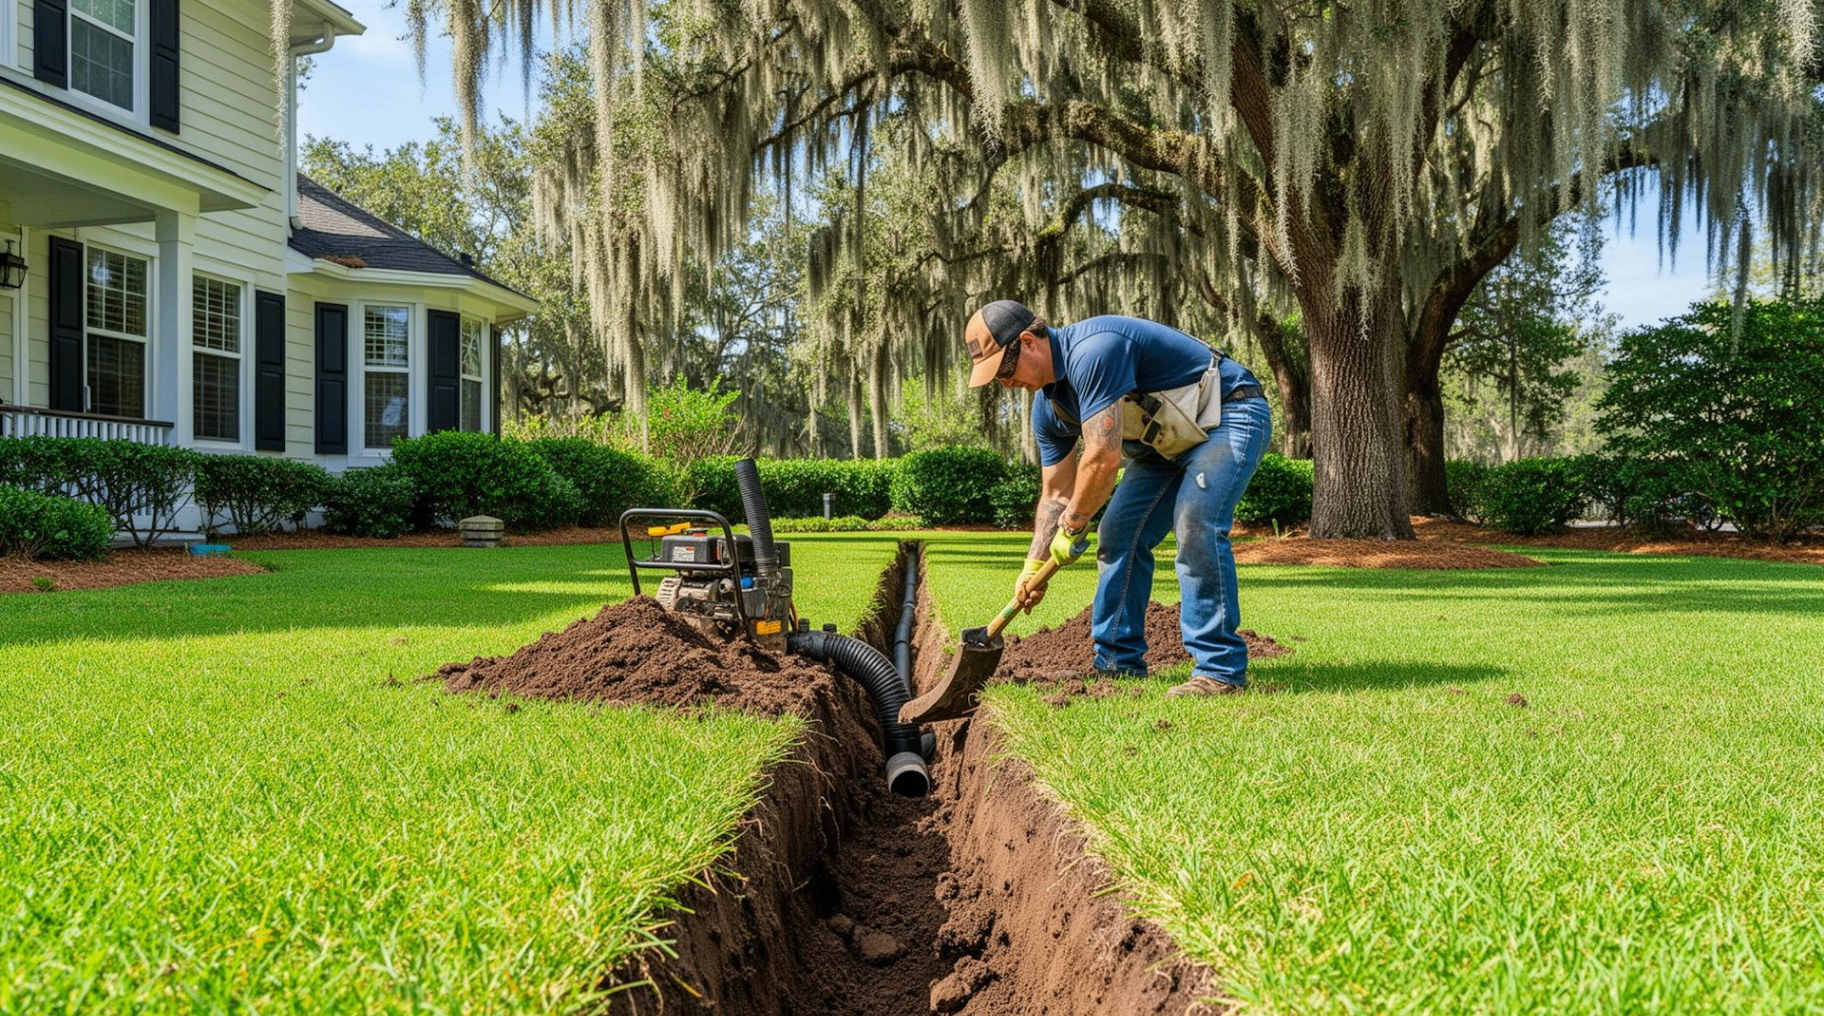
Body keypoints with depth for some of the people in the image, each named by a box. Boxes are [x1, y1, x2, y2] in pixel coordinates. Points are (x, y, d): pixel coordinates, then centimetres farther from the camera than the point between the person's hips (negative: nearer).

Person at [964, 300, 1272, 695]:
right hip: (1171, 442, 9)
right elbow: (1056, 493, 9)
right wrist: (1034, 566, 5)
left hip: (1230, 417, -9)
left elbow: (1104, 458, -33)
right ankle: (1118, 663, 10)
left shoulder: (1092, 351, -31)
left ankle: (1222, 670, -18)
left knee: (1195, 527, -25)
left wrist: (1072, 527, -18)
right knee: (1119, 533, 2)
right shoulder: (1047, 404, 0)